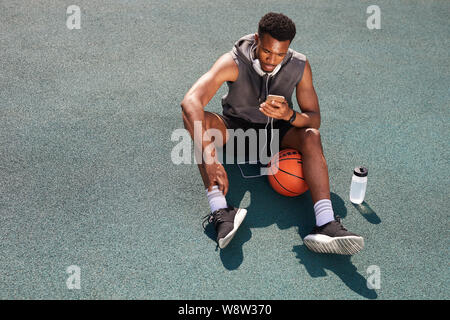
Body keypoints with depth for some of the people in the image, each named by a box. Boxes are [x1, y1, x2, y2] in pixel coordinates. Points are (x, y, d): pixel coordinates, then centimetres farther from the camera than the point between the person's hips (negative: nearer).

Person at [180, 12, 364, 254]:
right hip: (236, 127, -1)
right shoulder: (234, 62, -28)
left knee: (310, 136, -30)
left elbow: (314, 119, -11)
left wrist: (290, 115, -37)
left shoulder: (300, 67, -18)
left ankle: (325, 225, -42)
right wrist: (210, 160, -53)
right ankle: (221, 212, -43)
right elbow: (190, 101, -42)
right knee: (195, 117, -31)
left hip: (276, 130, 2)